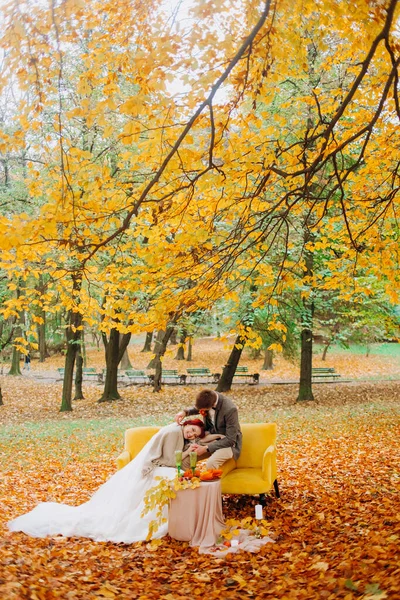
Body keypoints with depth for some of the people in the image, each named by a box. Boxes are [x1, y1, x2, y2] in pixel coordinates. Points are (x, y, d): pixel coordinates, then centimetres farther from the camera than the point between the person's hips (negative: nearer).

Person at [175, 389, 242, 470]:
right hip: (211, 437, 6)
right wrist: (185, 412, -8)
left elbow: (230, 440, -24)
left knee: (210, 464, -33)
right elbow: (197, 409, 13)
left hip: (228, 443, -6)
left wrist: (205, 448, -26)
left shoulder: (230, 409, -30)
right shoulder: (207, 398, -12)